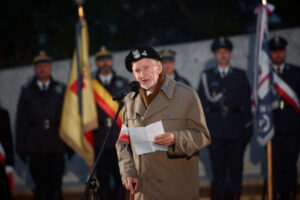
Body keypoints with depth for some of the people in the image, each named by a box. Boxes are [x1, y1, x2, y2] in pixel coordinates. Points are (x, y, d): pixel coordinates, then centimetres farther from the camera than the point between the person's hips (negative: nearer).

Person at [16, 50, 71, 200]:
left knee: (55, 187, -3)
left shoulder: (60, 90, 11)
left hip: (56, 147, 0)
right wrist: (21, 147, 3)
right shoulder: (27, 91, 10)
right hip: (35, 148, 0)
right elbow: (21, 120, 8)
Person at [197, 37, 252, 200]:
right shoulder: (207, 76, 9)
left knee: (236, 166, 1)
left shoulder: (240, 76, 10)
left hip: (236, 128, 0)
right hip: (215, 129, 0)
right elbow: (202, 102, 7)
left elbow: (246, 103, 9)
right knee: (218, 167, 1)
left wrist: (248, 127, 4)